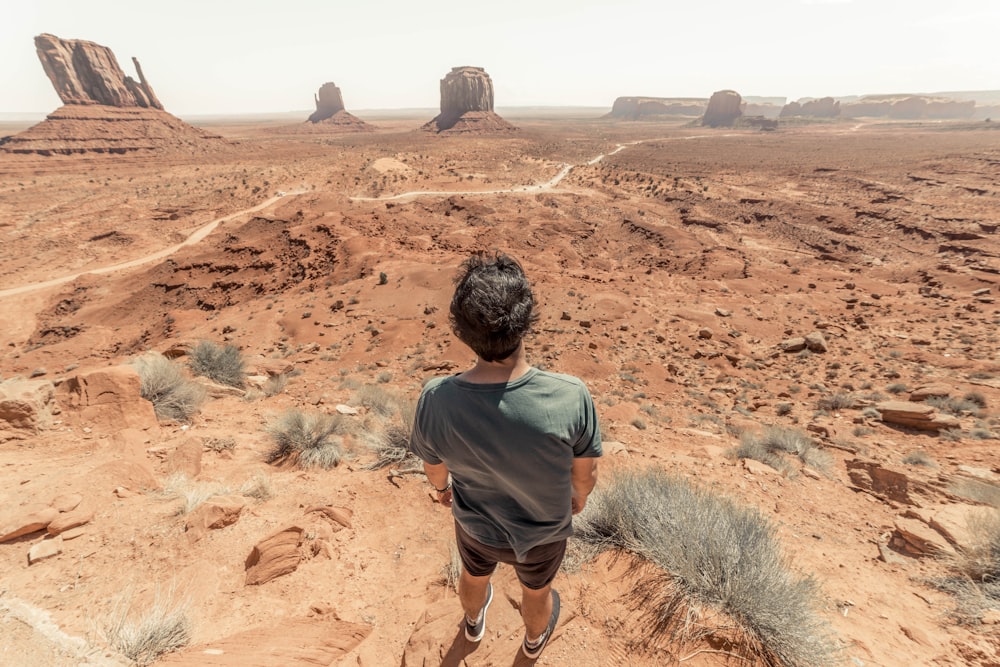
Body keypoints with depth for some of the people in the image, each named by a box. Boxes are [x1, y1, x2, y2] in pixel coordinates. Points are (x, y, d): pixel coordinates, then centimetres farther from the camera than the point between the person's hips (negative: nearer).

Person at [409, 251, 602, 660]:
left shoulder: (436, 401, -33)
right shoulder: (571, 398, -37)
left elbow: (434, 468, -11)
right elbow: (585, 473, -17)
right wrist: (580, 496, 7)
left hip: (476, 526, 1)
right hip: (544, 532, -1)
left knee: (474, 576, 36)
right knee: (536, 591, 34)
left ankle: (474, 624, 70)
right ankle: (535, 639, 68)